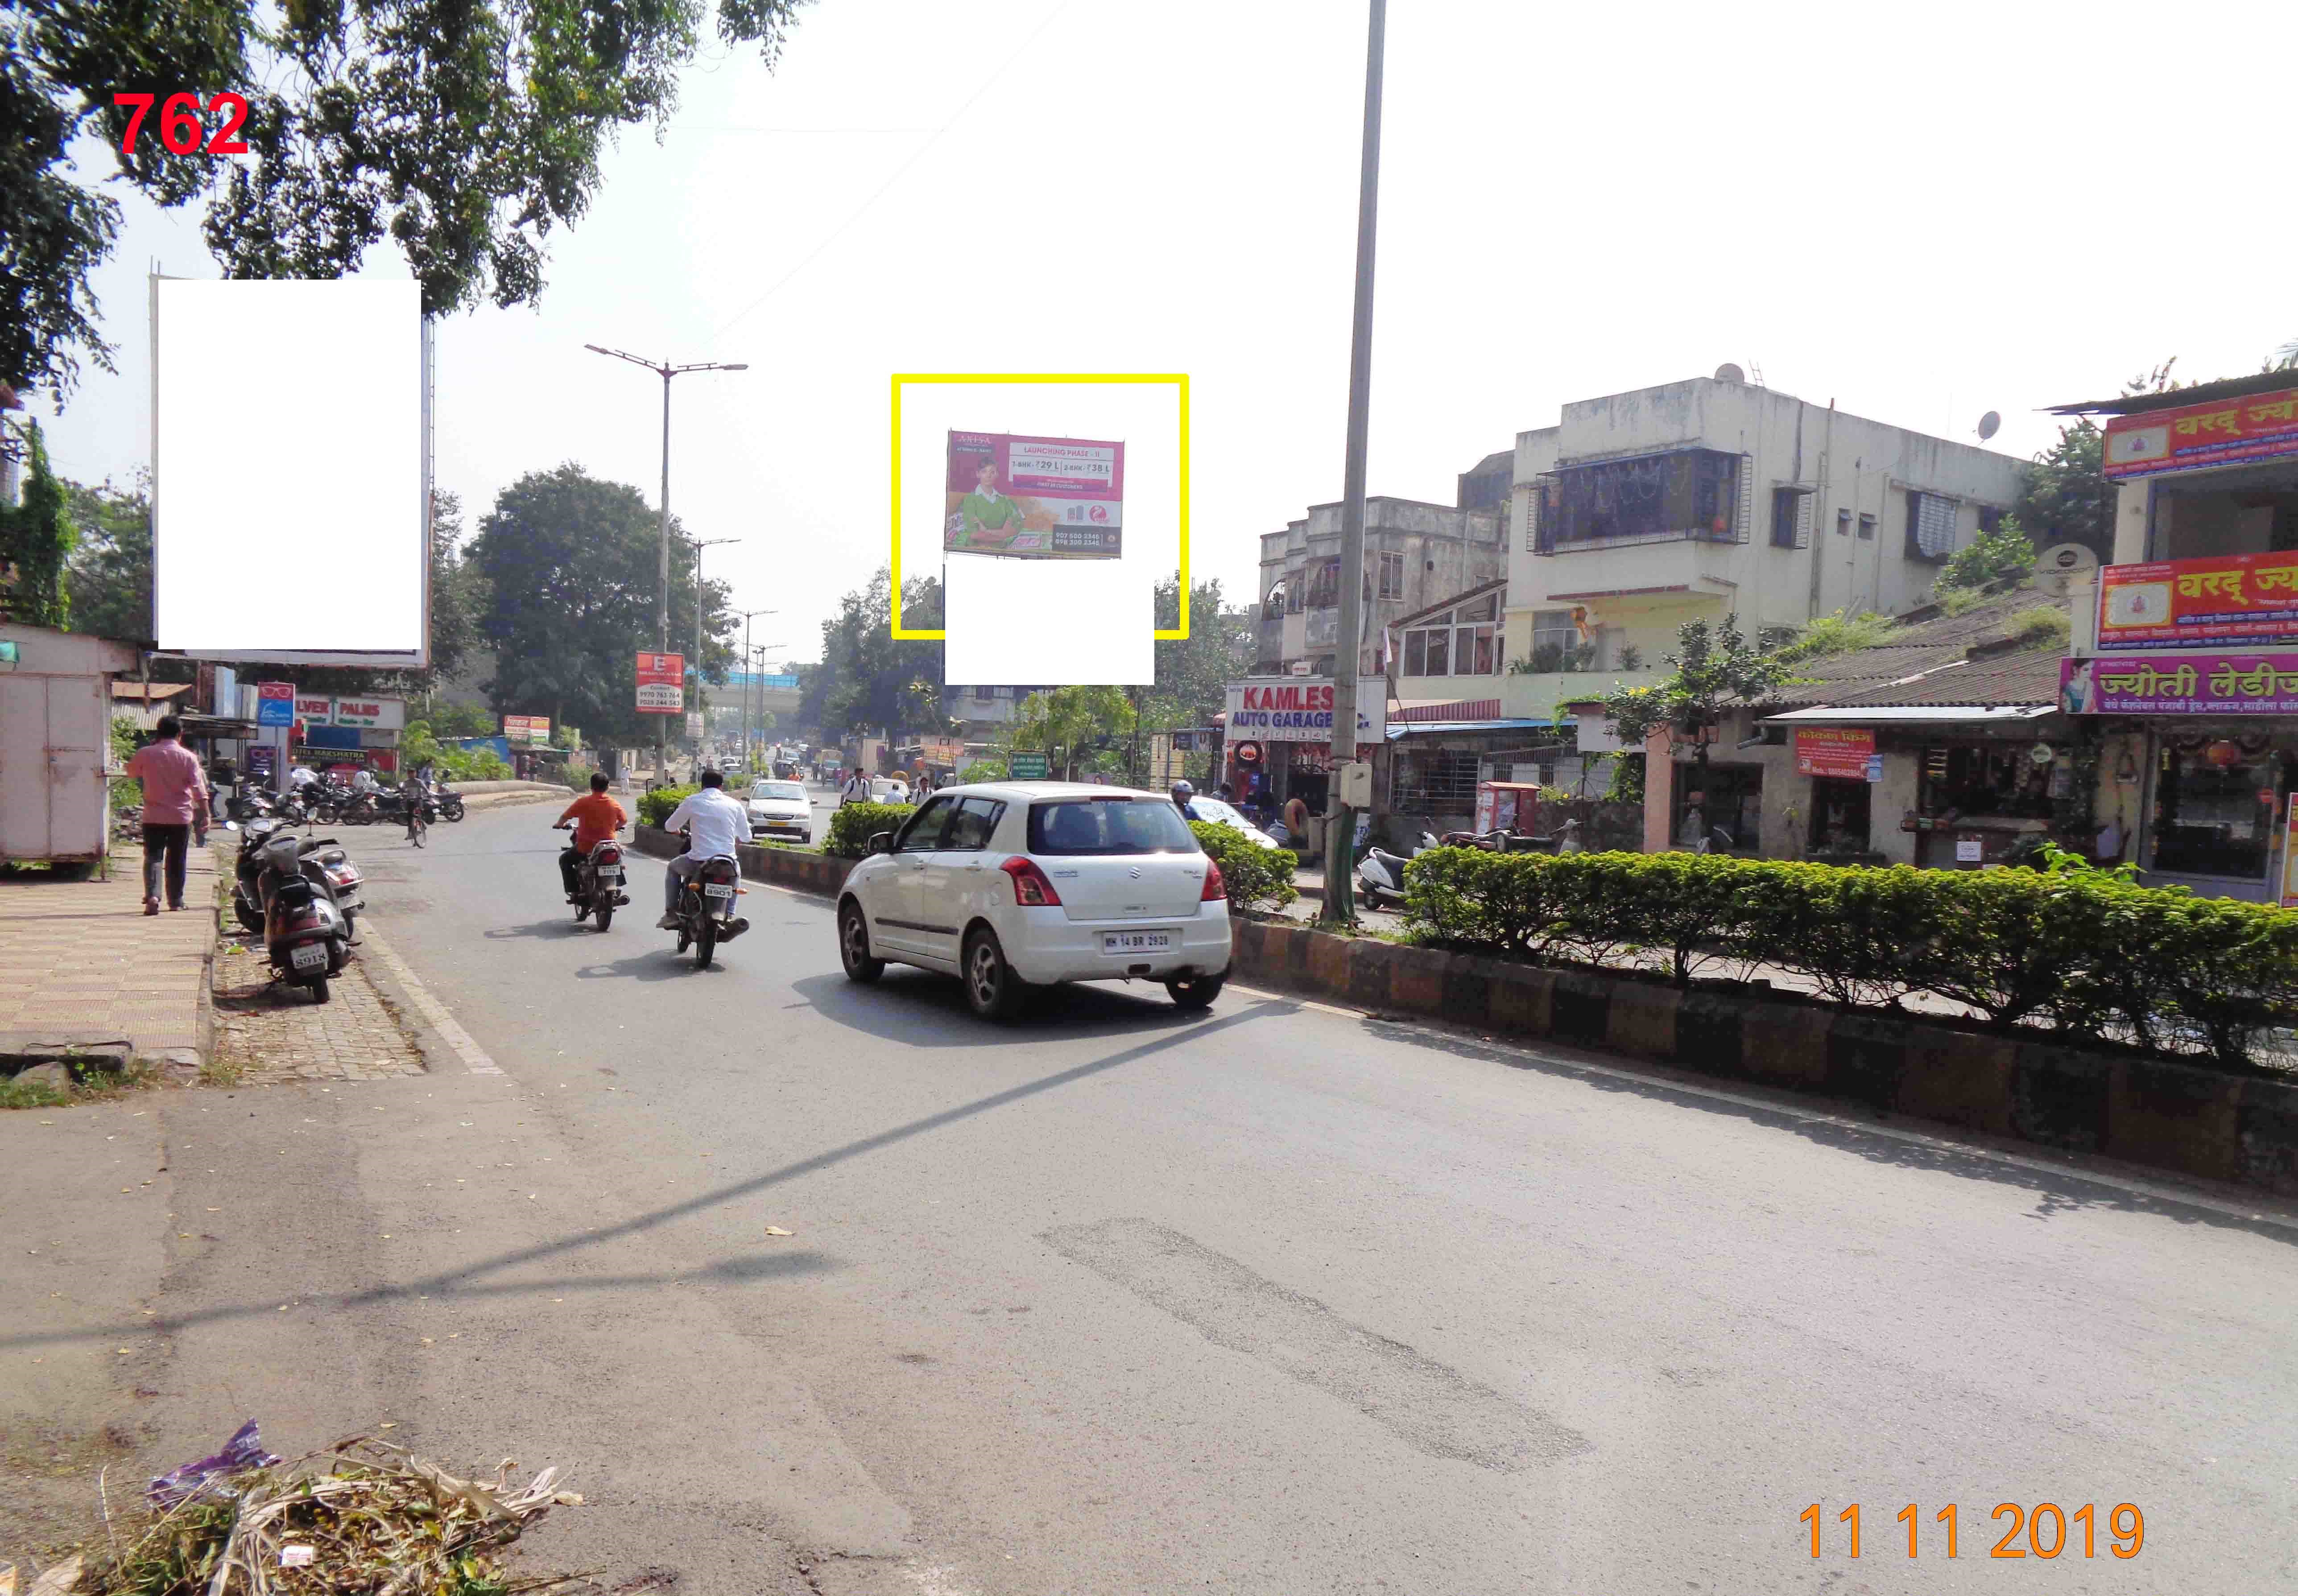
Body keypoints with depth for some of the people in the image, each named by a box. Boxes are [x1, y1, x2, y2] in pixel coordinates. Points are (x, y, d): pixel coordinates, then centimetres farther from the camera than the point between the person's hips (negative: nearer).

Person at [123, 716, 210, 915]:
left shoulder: (145, 754, -2)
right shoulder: (188, 757, -5)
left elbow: (131, 772, 19)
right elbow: (199, 789, -8)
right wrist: (205, 814, -6)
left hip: (154, 816, 0)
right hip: (181, 817, 0)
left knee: (153, 857, 1)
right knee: (177, 860, 11)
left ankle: (152, 895, -20)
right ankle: (176, 901, 17)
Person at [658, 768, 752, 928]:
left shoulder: (693, 801, 2)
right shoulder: (734, 805, 6)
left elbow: (669, 826, 11)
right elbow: (746, 837, 12)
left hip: (699, 861, -2)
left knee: (673, 868, 30)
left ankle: (671, 914, 19)